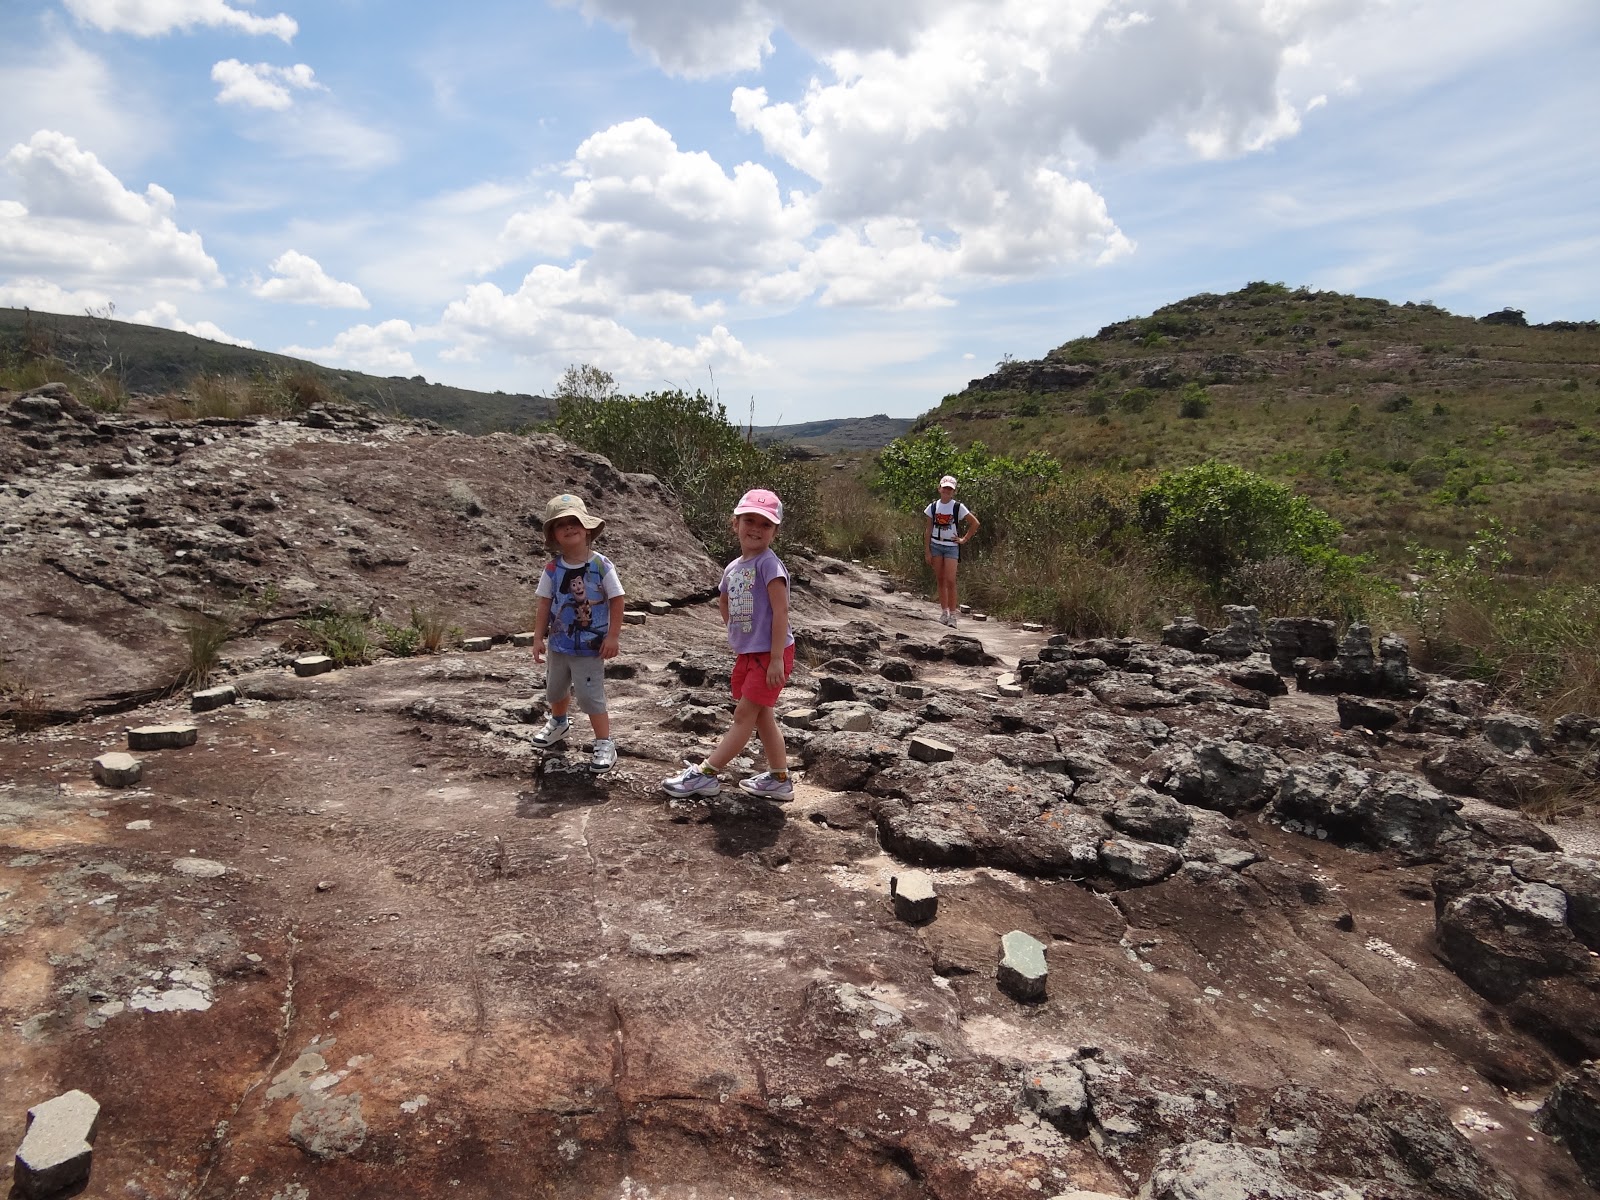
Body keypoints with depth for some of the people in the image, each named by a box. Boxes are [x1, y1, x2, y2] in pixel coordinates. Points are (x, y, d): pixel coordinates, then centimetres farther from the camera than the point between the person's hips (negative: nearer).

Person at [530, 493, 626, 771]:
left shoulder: (601, 566, -15)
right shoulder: (552, 569, -7)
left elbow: (616, 601, -11)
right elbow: (544, 605, 0)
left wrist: (612, 636, -13)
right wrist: (538, 638, -3)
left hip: (591, 646, -5)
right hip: (559, 644, 5)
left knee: (590, 696, -7)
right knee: (555, 690, 24)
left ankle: (605, 744, 8)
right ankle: (559, 723, 53)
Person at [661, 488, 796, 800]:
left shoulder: (769, 564, -15)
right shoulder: (733, 568, 8)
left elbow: (781, 611, -21)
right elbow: (724, 601, 28)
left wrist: (776, 658, -23)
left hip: (770, 654, -9)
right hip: (747, 653, 9)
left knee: (744, 714, -1)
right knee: (762, 716, 13)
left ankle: (706, 773, 4)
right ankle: (779, 779, 23)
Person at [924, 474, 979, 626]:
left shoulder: (958, 507, -5)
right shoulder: (933, 507, 3)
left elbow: (975, 523, 0)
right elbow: (929, 529, 6)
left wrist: (964, 539, -3)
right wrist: (928, 551, 3)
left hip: (951, 546, -3)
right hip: (936, 545, 3)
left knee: (950, 581, -10)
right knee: (940, 580, 6)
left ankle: (952, 614, -5)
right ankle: (944, 612, 14)